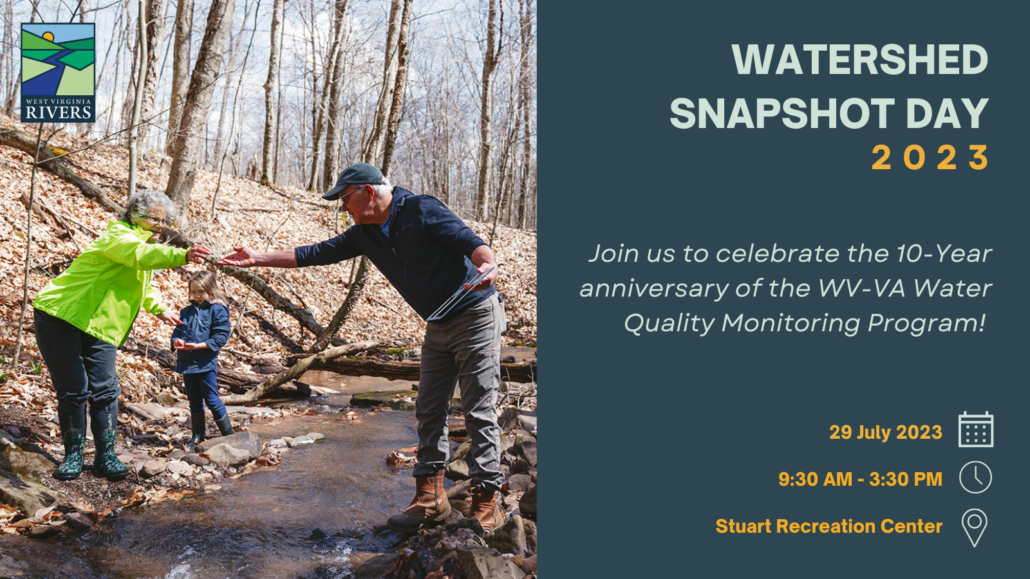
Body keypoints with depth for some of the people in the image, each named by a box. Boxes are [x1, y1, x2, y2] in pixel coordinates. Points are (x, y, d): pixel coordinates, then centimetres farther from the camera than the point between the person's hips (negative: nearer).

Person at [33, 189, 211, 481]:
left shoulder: (142, 242, 14)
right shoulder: (119, 236, -17)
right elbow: (140, 255, -42)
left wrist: (158, 309, 32)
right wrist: (182, 255, -57)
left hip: (99, 327, 8)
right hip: (60, 318, -8)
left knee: (104, 391, -2)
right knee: (73, 391, -6)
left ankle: (105, 456, 6)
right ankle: (73, 456, 9)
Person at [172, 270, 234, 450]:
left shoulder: (217, 310, -7)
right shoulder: (186, 311, 11)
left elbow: (220, 337, -13)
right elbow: (177, 331, 15)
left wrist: (198, 345, -21)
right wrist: (176, 341, -8)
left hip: (206, 364, -6)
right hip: (186, 363, 6)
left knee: (212, 400, -2)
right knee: (194, 401, 14)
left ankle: (229, 435, 10)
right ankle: (198, 435, 25)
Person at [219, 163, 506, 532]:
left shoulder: (422, 210, -15)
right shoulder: (364, 234, 7)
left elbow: (470, 241, -24)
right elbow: (317, 253, 12)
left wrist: (487, 265, -46)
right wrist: (258, 259, 11)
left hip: (476, 315, -8)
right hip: (439, 327, 8)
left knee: (479, 411, -7)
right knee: (429, 411, 6)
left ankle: (486, 502, -2)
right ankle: (431, 497, 13)